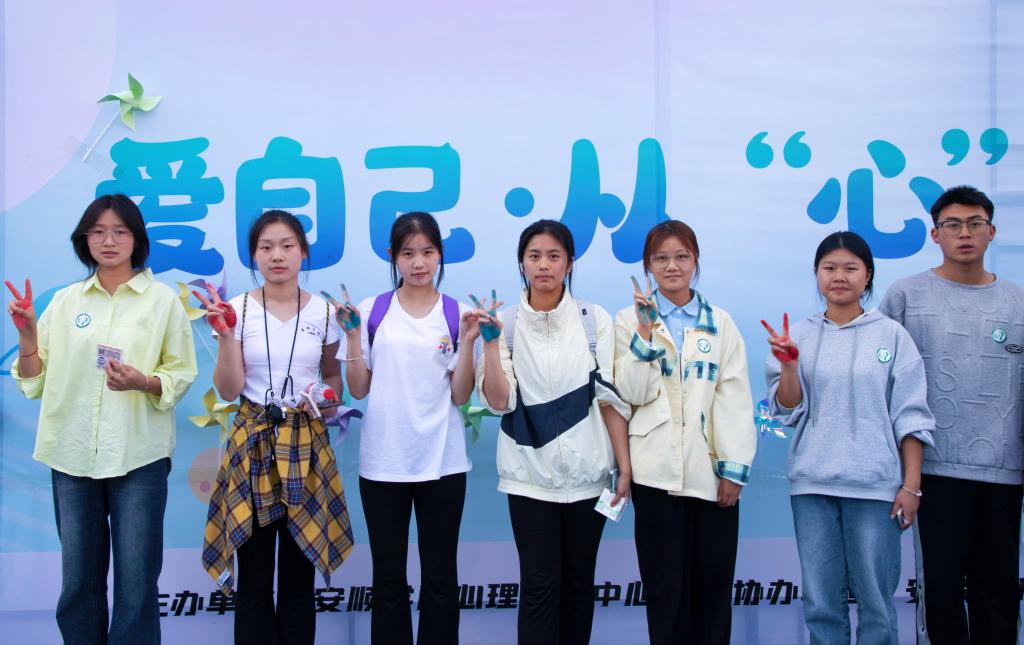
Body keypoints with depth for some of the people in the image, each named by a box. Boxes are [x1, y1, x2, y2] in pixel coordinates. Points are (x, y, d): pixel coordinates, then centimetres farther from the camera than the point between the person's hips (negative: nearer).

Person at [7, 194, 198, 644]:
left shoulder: (163, 299, -1)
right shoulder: (65, 301, 7)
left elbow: (182, 375, 1)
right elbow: (35, 383, 7)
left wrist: (143, 382, -19)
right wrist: (27, 333, -9)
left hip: (138, 456, -3)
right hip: (72, 455, 3)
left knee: (136, 585, 2)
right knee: (78, 582, 12)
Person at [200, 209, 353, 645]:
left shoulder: (323, 311, 3)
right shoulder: (237, 310, -1)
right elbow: (228, 390, -5)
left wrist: (328, 395, -5)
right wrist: (226, 333, -16)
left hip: (306, 445, 1)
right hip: (253, 444, -1)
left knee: (299, 572, 7)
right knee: (254, 575, 3)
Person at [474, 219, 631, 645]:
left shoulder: (595, 320, 0)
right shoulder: (506, 322, -1)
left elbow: (612, 398, 0)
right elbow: (499, 401, -8)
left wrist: (625, 466, -3)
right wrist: (491, 341, -17)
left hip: (586, 471, 1)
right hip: (530, 473, -1)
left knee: (578, 582, 11)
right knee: (539, 584, 0)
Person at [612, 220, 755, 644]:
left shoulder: (720, 323, 9)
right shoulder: (631, 319, 5)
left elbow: (735, 398, 3)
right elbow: (631, 393, -6)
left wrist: (734, 467, -5)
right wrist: (645, 334, -15)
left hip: (712, 471, 2)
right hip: (658, 470, -2)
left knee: (713, 586, 6)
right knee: (666, 587, 3)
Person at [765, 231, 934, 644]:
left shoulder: (891, 335, 2)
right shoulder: (800, 335, 6)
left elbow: (910, 416, 2)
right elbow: (788, 411, 3)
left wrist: (911, 485, -2)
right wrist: (788, 364, -13)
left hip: (875, 485, -2)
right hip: (812, 485, 2)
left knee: (876, 601, 2)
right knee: (820, 603, 8)